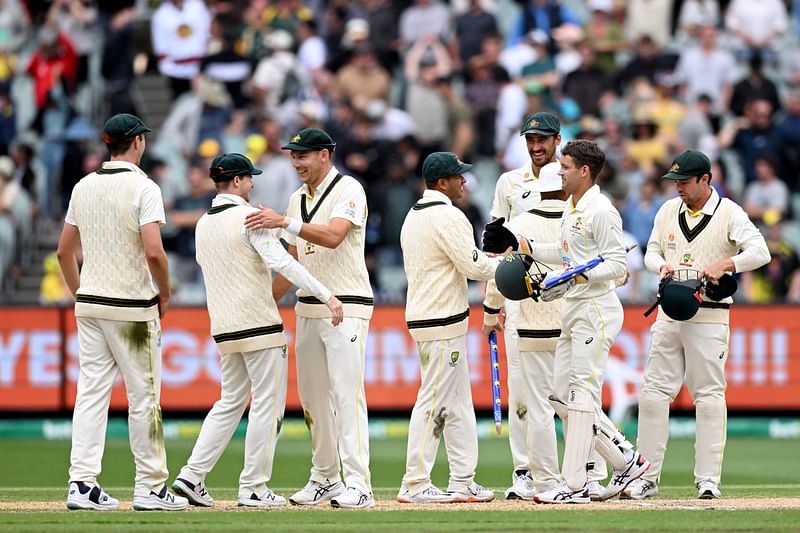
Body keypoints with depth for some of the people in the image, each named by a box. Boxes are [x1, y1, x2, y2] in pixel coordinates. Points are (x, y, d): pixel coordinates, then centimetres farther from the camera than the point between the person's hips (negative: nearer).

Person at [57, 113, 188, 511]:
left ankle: (82, 483, 0)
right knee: (143, 396, 1)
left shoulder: (84, 187, 8)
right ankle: (150, 488, 4)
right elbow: (154, 251, -20)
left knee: (91, 392, 6)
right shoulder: (143, 187, -11)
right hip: (132, 306, -6)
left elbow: (64, 250, 12)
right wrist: (164, 296, -6)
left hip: (89, 304, 6)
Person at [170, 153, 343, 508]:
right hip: (259, 324, -8)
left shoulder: (203, 225, 12)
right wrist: (326, 295, -27)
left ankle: (192, 476, 6)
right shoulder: (250, 217, -12)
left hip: (224, 329, 8)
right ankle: (253, 489, 0)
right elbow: (281, 261, -23)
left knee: (231, 402, 16)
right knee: (267, 404, 0)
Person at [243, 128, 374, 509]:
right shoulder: (297, 199, 16)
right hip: (307, 309, 8)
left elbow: (333, 236, -25)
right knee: (312, 397, 8)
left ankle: (357, 484, -15)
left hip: (346, 308, -8)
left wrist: (285, 223, -33)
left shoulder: (349, 190, -8)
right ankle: (324, 480, 15)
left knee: (346, 394, -13)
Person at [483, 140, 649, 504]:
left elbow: (617, 264, -19)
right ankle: (625, 460, 16)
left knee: (581, 395, -9)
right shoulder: (571, 210, 15)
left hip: (596, 310, -10)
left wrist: (575, 277, -27)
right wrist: (523, 246, 21)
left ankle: (574, 485, -9)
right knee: (561, 394, 10)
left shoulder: (601, 211, -14)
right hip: (573, 310, 10)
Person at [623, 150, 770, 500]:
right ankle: (646, 478, 5)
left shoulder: (729, 214, -6)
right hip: (670, 313, 5)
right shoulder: (668, 211, 10)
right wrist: (662, 265, -6)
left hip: (709, 317, -5)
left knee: (709, 395, -4)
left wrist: (724, 264, -30)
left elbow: (760, 252, -16)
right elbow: (652, 252, 17)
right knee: (653, 393, 2)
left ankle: (708, 480, 0)